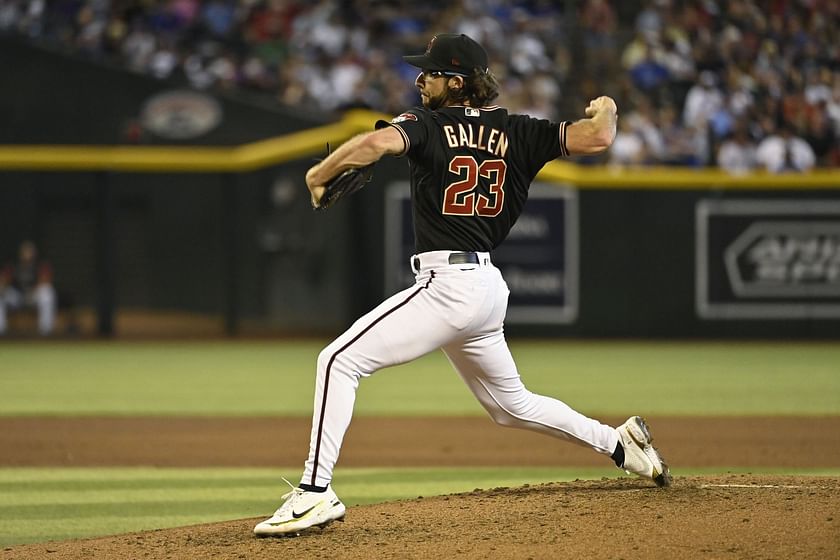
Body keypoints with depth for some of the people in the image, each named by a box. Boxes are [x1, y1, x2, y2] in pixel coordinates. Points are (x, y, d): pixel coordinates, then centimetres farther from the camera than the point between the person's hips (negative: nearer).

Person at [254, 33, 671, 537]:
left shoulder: (429, 125, -4)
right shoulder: (517, 133, 10)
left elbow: (379, 142, -26)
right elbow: (598, 138, 1)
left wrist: (320, 173, -11)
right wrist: (605, 111, 25)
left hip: (449, 284, -8)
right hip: (488, 285, 8)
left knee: (340, 361, -10)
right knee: (512, 405, 27)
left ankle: (315, 493, -19)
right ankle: (619, 442, 30)